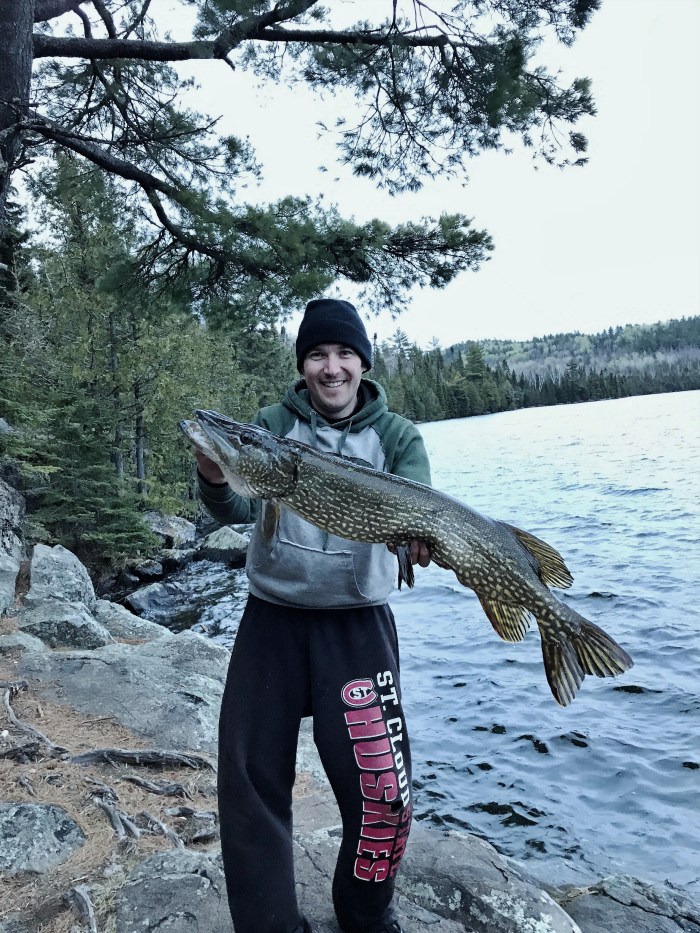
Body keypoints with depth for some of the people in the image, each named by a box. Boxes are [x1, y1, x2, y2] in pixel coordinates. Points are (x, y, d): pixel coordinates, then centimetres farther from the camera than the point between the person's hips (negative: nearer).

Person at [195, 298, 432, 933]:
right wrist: (215, 478, -30)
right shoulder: (273, 423, 4)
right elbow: (237, 510, -8)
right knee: (250, 783, 5)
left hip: (359, 626, -1)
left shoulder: (397, 435, 3)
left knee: (383, 792, 1)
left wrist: (417, 533, -37)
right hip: (271, 621, 1)